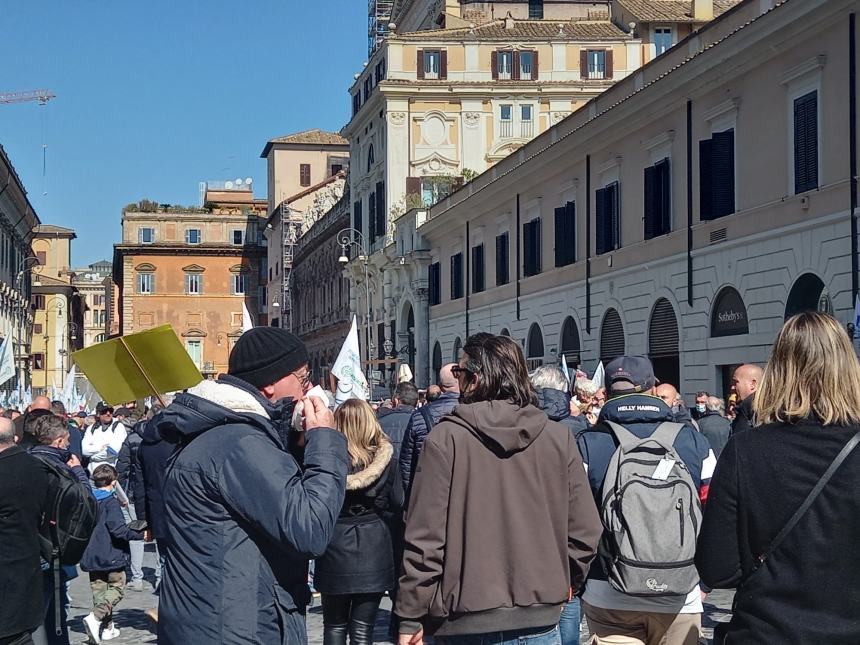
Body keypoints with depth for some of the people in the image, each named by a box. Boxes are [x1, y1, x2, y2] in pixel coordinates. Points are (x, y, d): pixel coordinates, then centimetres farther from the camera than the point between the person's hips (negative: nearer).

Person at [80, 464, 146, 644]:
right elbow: (118, 530, -23)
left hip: (92, 556, 7)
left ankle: (107, 627, 15)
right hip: (111, 556, -7)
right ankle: (95, 617, -16)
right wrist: (141, 534, -14)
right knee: (117, 588, 3)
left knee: (99, 589, 13)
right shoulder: (111, 502, -15)